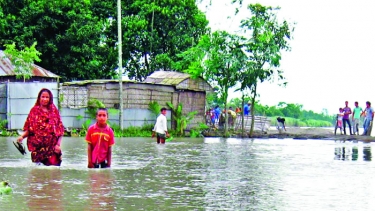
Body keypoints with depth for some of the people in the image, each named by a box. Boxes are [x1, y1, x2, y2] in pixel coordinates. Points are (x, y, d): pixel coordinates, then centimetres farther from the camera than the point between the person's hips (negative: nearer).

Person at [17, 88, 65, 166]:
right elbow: (28, 129, 6)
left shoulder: (54, 111, 9)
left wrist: (58, 144, -4)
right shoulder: (34, 111, 7)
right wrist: (22, 136, -13)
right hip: (38, 147, 0)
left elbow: (60, 130, 6)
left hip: (52, 148, 0)